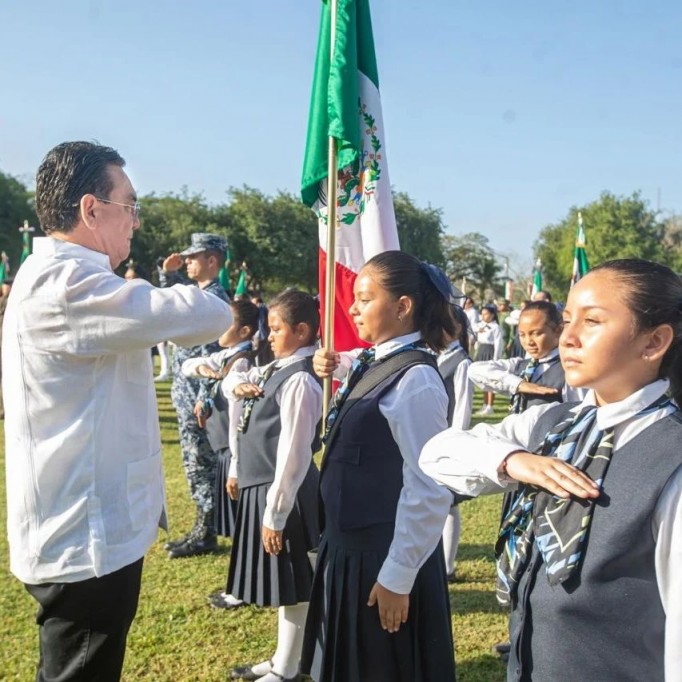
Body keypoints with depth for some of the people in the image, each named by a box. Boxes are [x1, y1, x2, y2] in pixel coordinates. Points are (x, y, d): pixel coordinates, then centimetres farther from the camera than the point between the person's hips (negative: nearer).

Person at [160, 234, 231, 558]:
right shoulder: (198, 294, 12)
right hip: (186, 396, 10)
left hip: (197, 398, -10)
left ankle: (205, 536, 10)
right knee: (196, 466, 16)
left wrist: (204, 402, -22)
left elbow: (211, 356, -21)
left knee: (202, 466, 0)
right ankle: (203, 528, 26)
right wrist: (167, 273, 15)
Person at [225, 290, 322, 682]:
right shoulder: (278, 369, 7)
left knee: (291, 586, 6)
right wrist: (238, 385, 0)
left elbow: (293, 455, -22)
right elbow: (234, 378, 25)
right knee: (283, 584, 20)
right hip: (263, 487, 10)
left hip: (283, 492, -9)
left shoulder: (299, 381, -20)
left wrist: (275, 514, -19)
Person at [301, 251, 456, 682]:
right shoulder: (371, 364, 4)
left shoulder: (416, 380, -21)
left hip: (386, 559, -9)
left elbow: (429, 491, -23)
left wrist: (398, 579, -19)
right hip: (352, 547, 9)